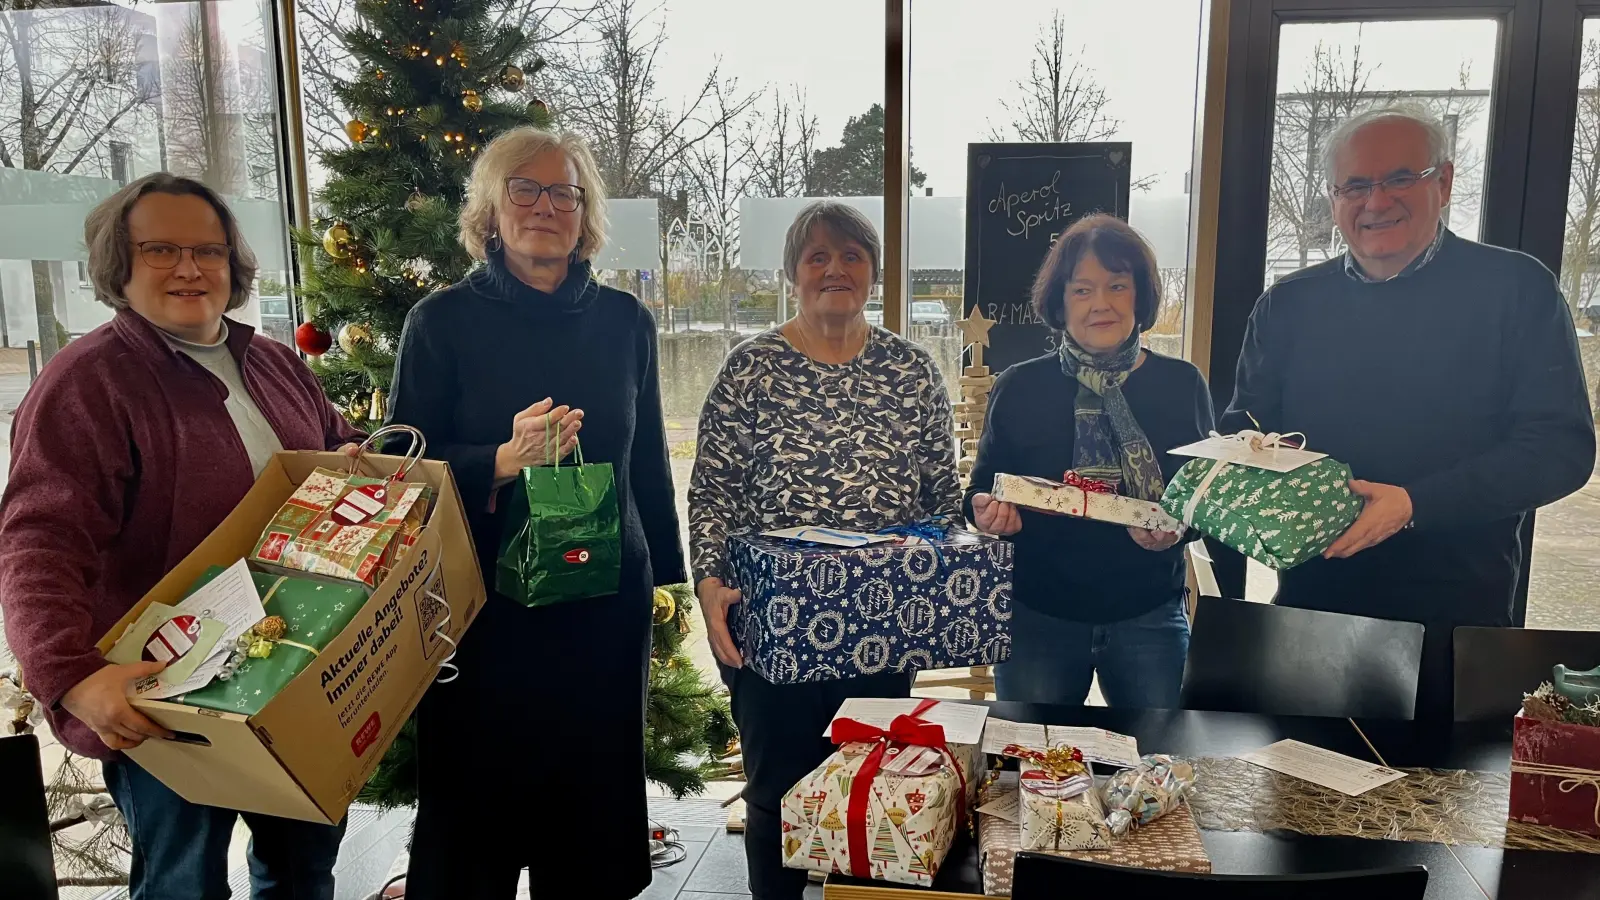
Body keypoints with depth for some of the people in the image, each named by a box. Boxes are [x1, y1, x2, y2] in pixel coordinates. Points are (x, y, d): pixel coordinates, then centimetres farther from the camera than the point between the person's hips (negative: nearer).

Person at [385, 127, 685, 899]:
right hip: (484, 604, -2)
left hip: (604, 600, 3)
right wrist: (503, 460, -22)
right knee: (476, 798, 7)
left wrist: (663, 572, 15)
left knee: (592, 791, 12)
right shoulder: (443, 321, -2)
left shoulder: (624, 322, 5)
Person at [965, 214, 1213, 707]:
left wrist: (1179, 528, -16)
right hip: (1036, 616, 0)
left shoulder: (1183, 385, 2)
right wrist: (988, 512, -18)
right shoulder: (1018, 387, -1)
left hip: (1148, 617, 1)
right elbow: (982, 490, 4)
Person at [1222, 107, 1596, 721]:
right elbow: (1243, 431, 13)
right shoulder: (1288, 306, 8)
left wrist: (1414, 504, -21)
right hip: (1311, 608, 3)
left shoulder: (1516, 289, -2)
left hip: (1455, 623, -2)